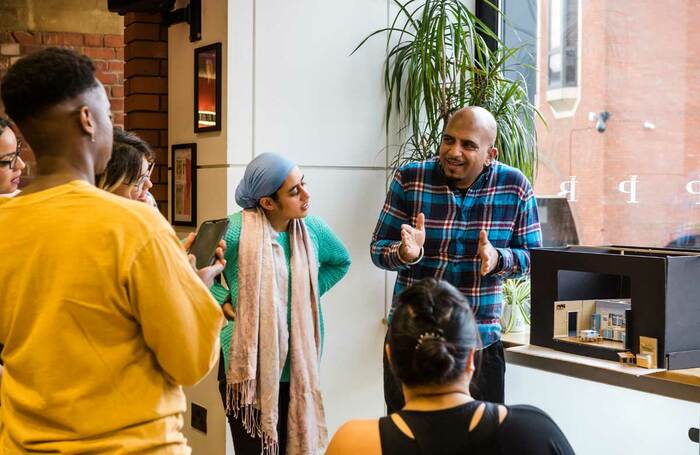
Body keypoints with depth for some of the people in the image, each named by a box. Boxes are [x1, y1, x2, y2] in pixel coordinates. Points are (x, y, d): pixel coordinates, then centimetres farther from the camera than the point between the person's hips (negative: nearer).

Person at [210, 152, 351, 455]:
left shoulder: (312, 229, 0)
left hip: (296, 364, 5)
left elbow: (341, 261, 20)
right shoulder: (235, 230, -17)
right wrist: (223, 300, -13)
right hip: (247, 363, -4)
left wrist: (307, 294, 7)